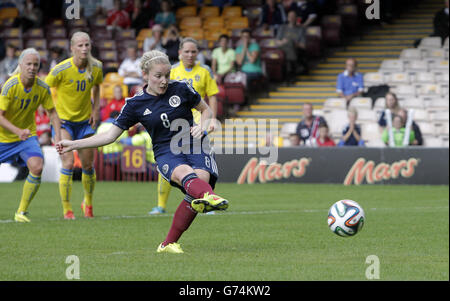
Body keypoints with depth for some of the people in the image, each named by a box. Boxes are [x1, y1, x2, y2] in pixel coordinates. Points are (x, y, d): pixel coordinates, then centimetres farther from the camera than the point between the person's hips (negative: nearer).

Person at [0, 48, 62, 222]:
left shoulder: (42, 88, -11)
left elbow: (52, 112, 1)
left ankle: (22, 211, -9)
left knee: (37, 167, -21)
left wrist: (58, 136, -13)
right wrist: (18, 131, -39)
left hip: (27, 134, 2)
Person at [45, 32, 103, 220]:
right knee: (68, 164, -15)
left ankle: (88, 203, 32)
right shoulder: (61, 70, -21)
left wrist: (96, 109, 4)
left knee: (88, 166, 7)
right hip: (63, 120, -4)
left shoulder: (96, 67, -8)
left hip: (85, 120, 4)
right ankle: (67, 209, -5)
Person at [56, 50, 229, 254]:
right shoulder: (135, 105, 2)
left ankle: (169, 243, -24)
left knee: (202, 177, -31)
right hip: (166, 155, -1)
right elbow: (110, 136, 7)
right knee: (186, 173, -36)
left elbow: (206, 110, 19)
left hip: (195, 148, 1)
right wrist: (74, 144, 3)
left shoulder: (181, 89, 3)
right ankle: (210, 197, -74)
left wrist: (202, 127, -3)